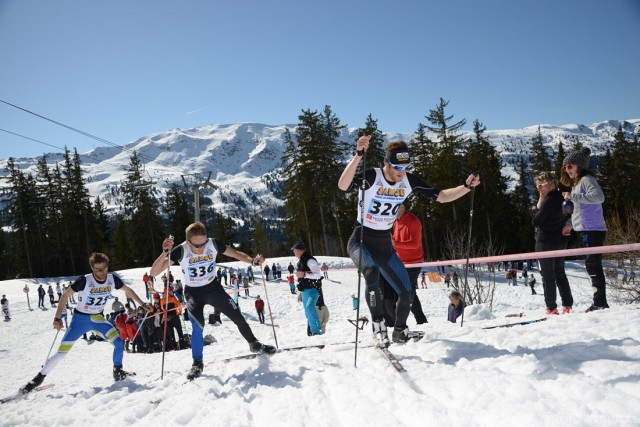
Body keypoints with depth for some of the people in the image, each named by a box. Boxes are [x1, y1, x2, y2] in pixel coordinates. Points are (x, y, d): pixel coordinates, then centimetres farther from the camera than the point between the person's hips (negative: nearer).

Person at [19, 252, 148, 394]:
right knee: (61, 353, -6)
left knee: (119, 342, -15)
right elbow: (65, 295, -16)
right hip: (80, 319, -3)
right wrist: (57, 318, -21)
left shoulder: (112, 279, -13)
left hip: (98, 319, 3)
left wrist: (143, 304, 4)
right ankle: (40, 377, 14)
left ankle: (117, 372, 5)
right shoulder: (84, 280, -24)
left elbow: (128, 290, 4)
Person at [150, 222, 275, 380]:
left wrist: (253, 261, -23)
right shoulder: (181, 251, -28)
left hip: (214, 288, 3)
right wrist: (165, 252, -47)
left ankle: (254, 344, 28)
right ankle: (197, 363, 1)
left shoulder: (213, 244, -21)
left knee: (237, 316, 3)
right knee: (198, 326, -20)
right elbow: (154, 272, -31)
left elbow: (235, 253, -5)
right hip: (193, 292, -2)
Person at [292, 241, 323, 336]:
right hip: (305, 291, 10)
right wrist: (301, 292, 26)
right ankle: (313, 331, 19)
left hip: (312, 289, -10)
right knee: (308, 313, 11)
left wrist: (304, 274, -24)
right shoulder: (301, 261, 18)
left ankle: (317, 330, -31)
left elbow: (317, 275, -19)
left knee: (309, 307, -29)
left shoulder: (310, 260, -11)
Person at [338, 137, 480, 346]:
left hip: (385, 245, 5)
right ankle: (377, 323, -20)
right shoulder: (371, 177, -22)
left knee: (406, 293, 3)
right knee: (372, 272, -37)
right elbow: (343, 186, -42)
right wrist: (358, 155, -53)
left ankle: (399, 331, 29)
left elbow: (441, 196, 0)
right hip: (361, 241, -5)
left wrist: (467, 186, -14)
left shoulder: (409, 181, -6)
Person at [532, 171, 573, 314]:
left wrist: (540, 200, -9)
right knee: (560, 273, 15)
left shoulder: (549, 201, -20)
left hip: (546, 242, -9)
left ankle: (551, 308, 2)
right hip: (561, 241, 9)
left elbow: (535, 221, -16)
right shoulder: (560, 198, 7)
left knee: (548, 276, -1)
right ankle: (567, 305, 15)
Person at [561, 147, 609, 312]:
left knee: (593, 265, -9)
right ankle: (599, 303, 16)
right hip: (586, 230, 10)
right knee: (593, 266, 11)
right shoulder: (577, 183, 20)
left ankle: (600, 303, -7)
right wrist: (569, 224, 19)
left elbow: (599, 196, -27)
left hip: (592, 230, -10)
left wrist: (573, 196, -24)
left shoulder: (586, 179, -9)